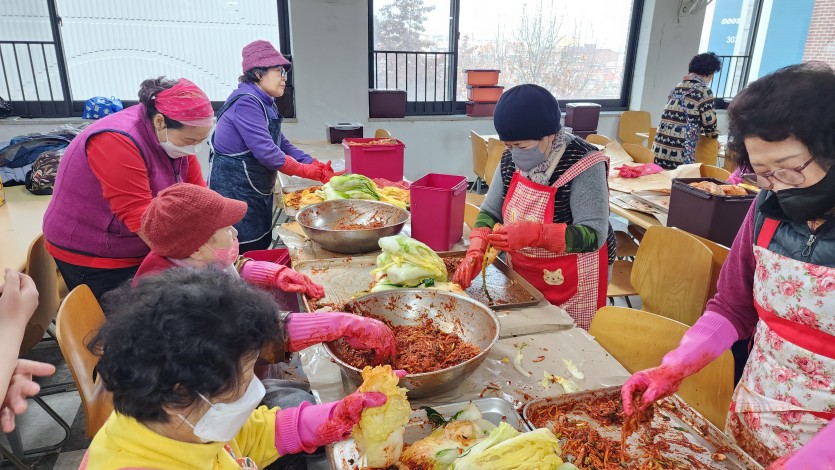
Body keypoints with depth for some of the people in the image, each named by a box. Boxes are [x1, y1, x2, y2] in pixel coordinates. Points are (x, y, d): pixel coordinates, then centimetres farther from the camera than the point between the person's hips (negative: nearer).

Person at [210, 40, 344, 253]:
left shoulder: (265, 103, 10)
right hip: (236, 193, -9)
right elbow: (267, 153, -26)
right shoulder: (246, 102, -19)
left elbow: (282, 145, 10)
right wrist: (313, 172, -20)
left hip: (258, 194, 9)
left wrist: (319, 167, -2)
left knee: (262, 248, 16)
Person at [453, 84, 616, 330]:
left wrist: (536, 234, -41)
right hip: (521, 275, 6)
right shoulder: (512, 160, -4)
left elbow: (594, 235, -27)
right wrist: (476, 250, -17)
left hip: (572, 282, -5)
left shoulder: (584, 166, -23)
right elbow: (490, 211, 1)